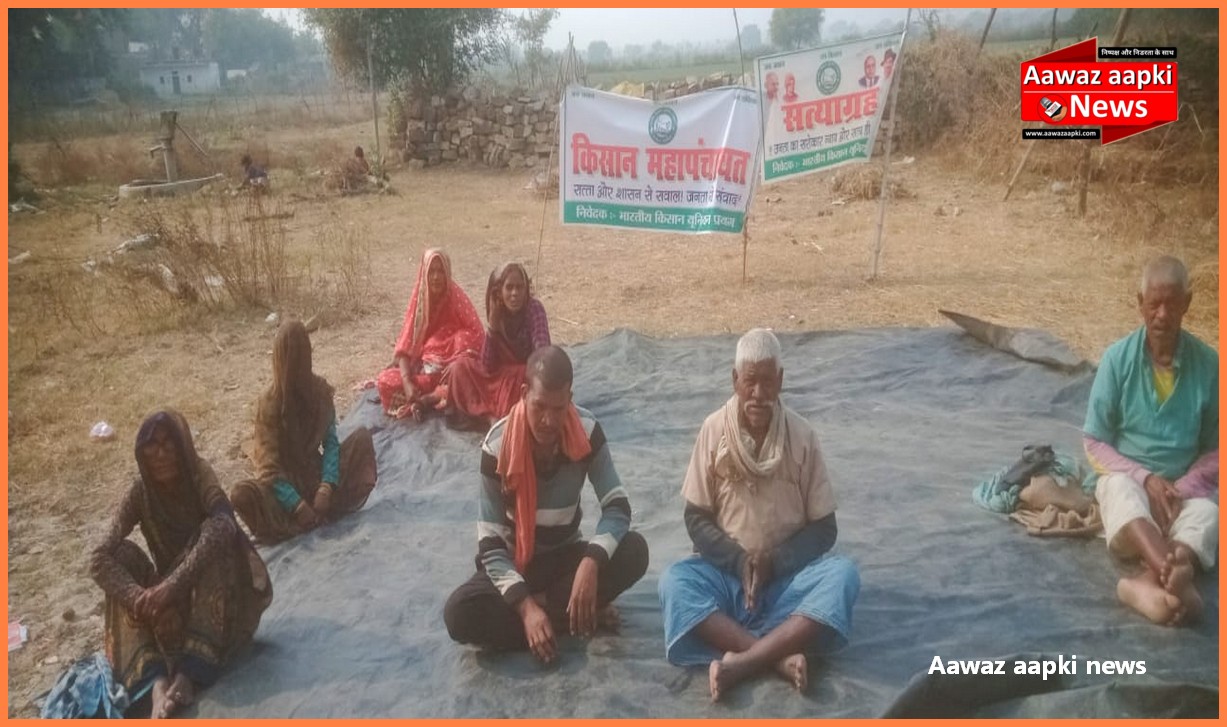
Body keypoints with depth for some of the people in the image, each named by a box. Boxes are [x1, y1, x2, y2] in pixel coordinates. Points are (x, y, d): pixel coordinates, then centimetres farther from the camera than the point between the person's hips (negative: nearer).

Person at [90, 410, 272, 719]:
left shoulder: (199, 477, -18)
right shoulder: (139, 493, -10)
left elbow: (223, 524, -39)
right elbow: (100, 559, -19)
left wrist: (173, 585, -47)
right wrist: (144, 599, -37)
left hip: (212, 592, -3)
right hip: (168, 595, 4)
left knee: (217, 537, -31)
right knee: (123, 554, -21)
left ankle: (189, 672, -41)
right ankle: (157, 680, -38)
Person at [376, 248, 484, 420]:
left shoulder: (456, 298, -9)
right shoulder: (418, 300, -2)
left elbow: (475, 337, -14)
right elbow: (405, 348, -6)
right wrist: (407, 382, -22)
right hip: (423, 368, 2)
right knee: (386, 380, -21)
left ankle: (426, 400, -18)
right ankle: (440, 398, -20)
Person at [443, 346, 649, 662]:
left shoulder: (587, 431, -17)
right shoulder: (497, 447, -22)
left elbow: (618, 507, -16)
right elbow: (490, 545, -21)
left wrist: (591, 562, -36)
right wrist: (526, 607, -33)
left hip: (566, 555, 1)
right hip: (514, 563, -1)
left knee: (634, 551, -26)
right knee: (459, 613, -30)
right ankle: (582, 613, -19)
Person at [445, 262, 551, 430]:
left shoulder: (534, 308, -16)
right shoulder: (498, 315, -3)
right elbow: (488, 367, -8)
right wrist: (492, 327, -19)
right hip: (502, 377, 6)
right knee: (461, 367, -8)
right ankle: (490, 417, -21)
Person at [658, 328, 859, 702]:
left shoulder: (802, 436, -5)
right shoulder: (713, 430, -5)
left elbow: (824, 528, -1)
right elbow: (696, 519, -1)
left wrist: (774, 562, -16)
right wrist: (740, 562, -16)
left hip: (787, 574, 1)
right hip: (727, 571, 0)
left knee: (843, 575, -29)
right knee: (674, 582, -29)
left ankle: (741, 661, -35)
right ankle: (779, 655, -32)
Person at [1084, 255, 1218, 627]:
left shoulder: (1208, 364, -1)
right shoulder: (1117, 358, -4)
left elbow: (1215, 450, 4)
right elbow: (1095, 443, -2)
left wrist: (1180, 488, -14)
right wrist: (1145, 477, -17)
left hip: (1186, 486, 2)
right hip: (1127, 476, -1)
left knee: (1207, 517, -33)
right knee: (1123, 492, -37)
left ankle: (1147, 583, -53)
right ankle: (1174, 576, -60)